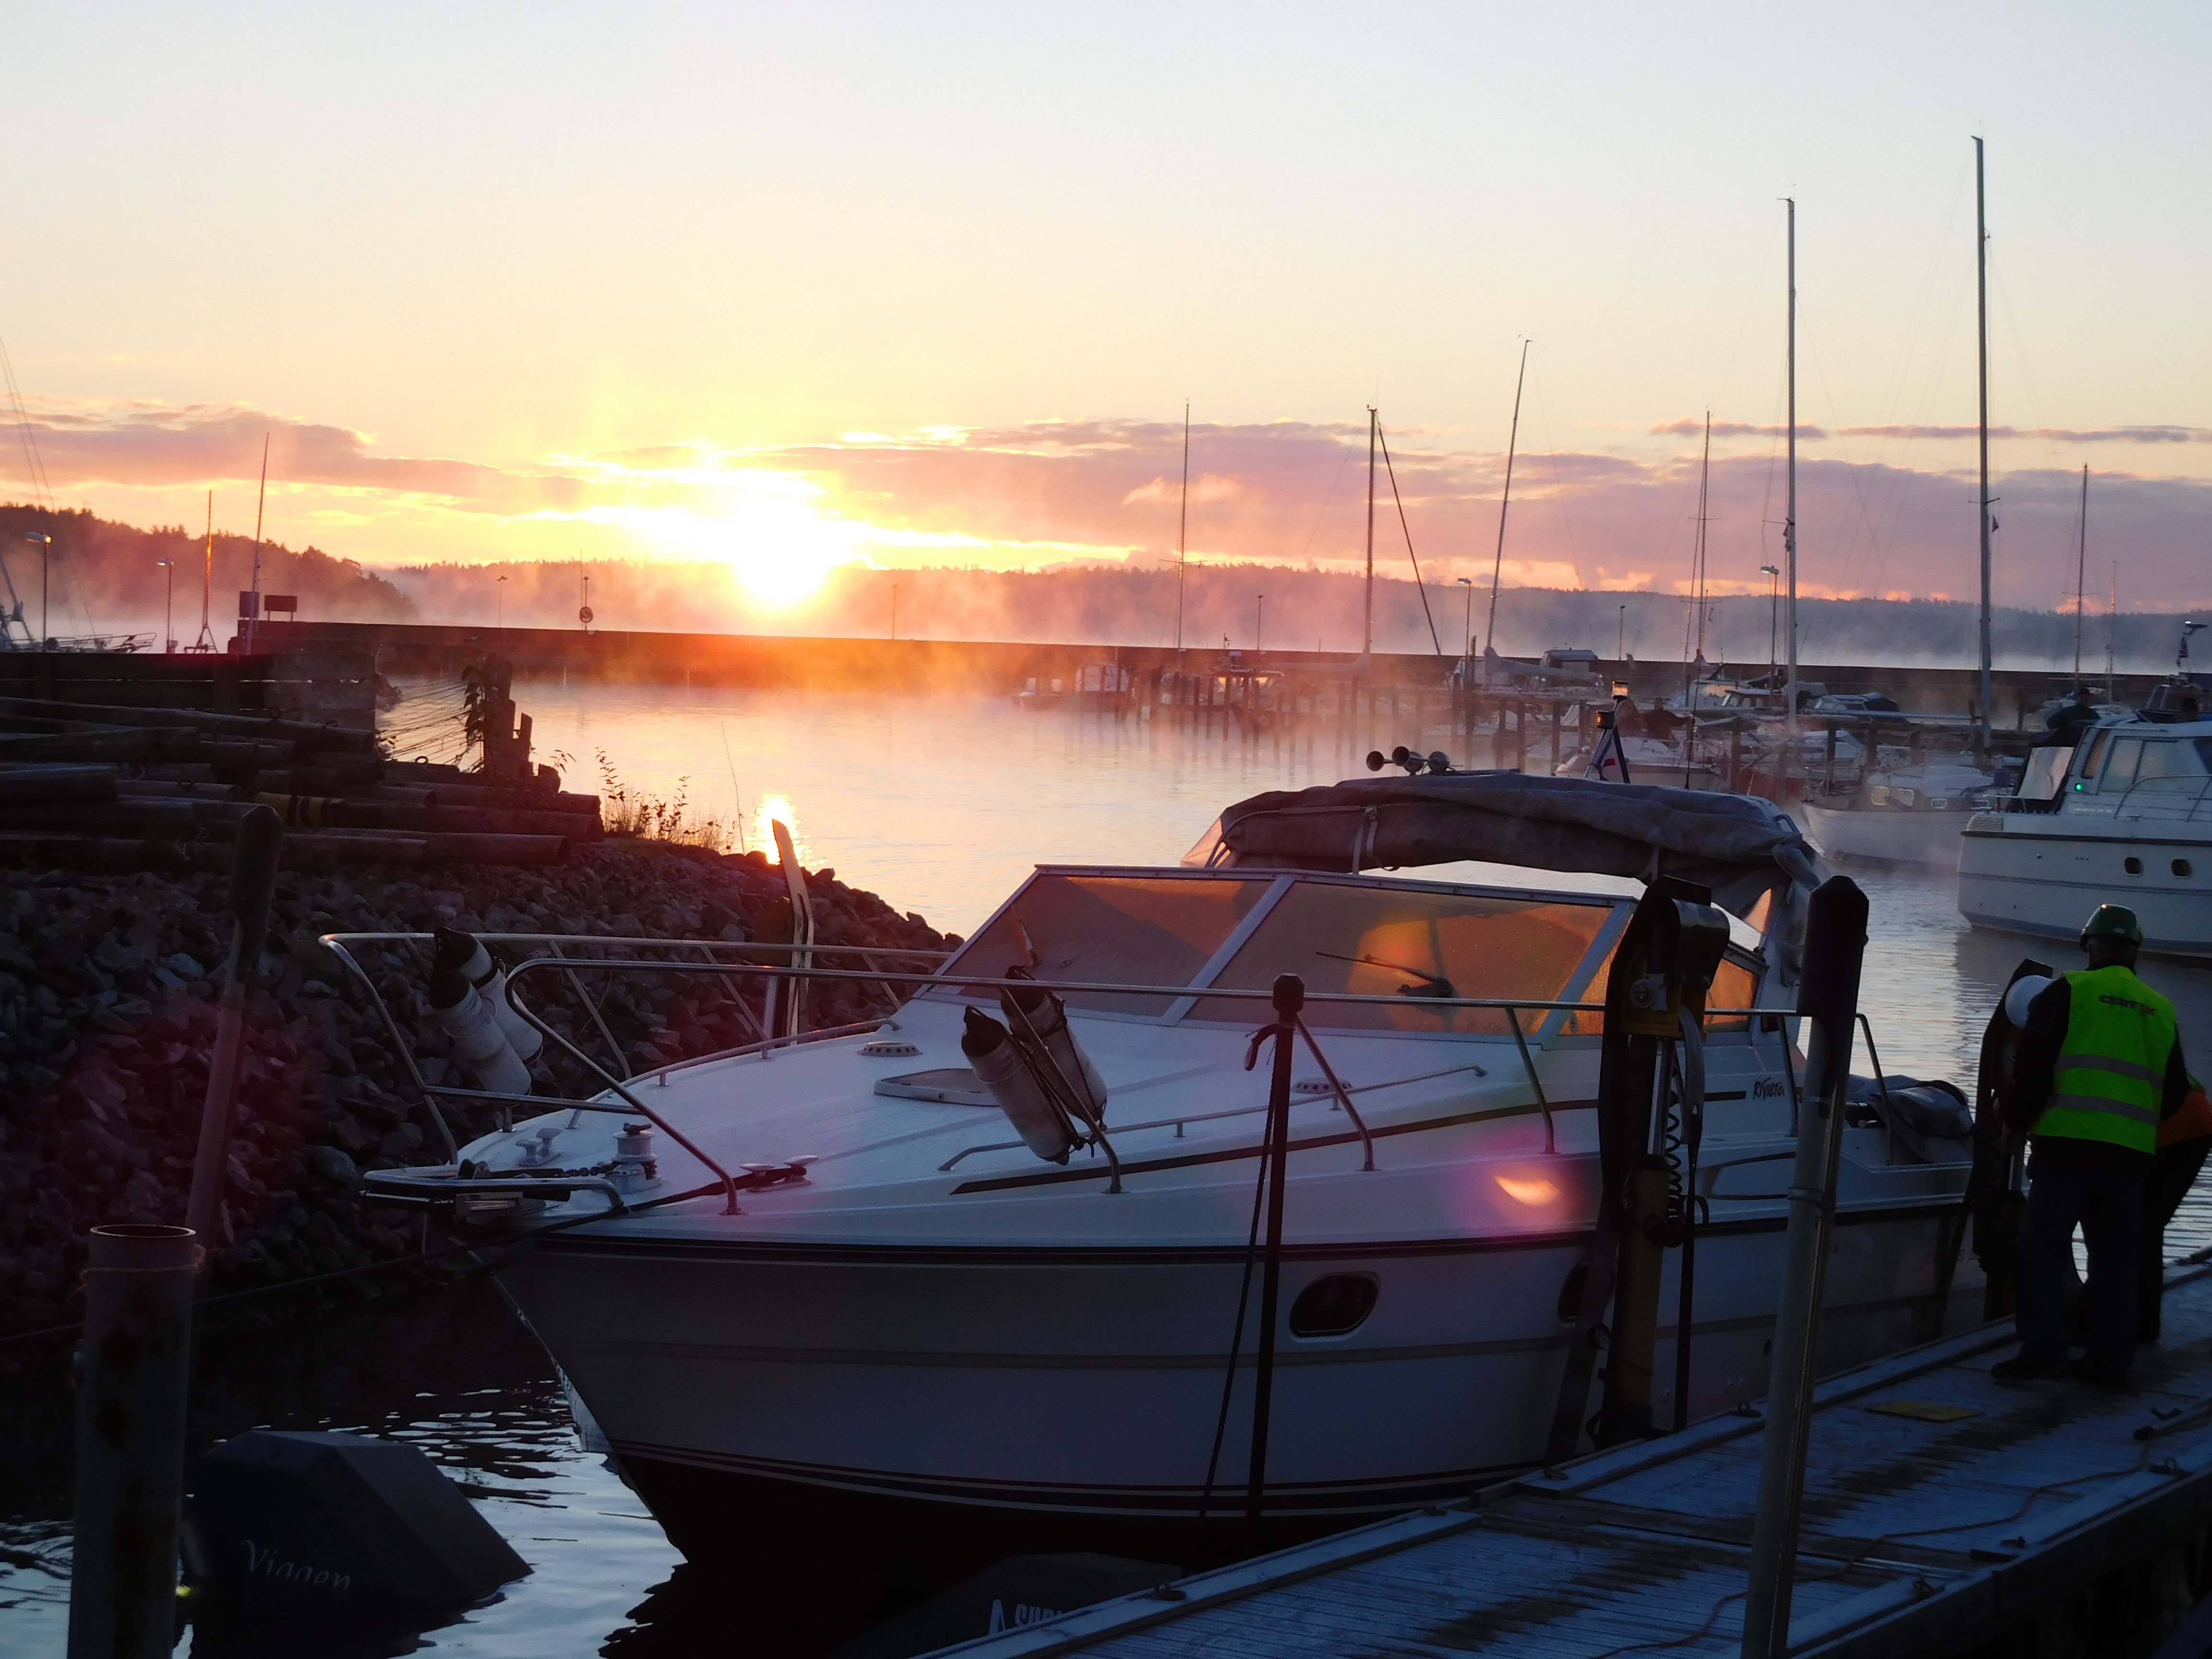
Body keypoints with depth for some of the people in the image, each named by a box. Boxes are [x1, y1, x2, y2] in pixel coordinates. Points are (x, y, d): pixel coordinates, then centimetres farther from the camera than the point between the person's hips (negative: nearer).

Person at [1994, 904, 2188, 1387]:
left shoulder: (2069, 991, 1)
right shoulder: (2161, 1010, 16)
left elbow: (2033, 1063, -3)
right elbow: (2175, 1092, 19)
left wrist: (2016, 1123, 8)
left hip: (2068, 1141, -4)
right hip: (2134, 1150, 4)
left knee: (2045, 1244, -1)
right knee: (2117, 1255, 9)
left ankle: (2042, 1350, -10)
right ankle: (2110, 1360, 7)